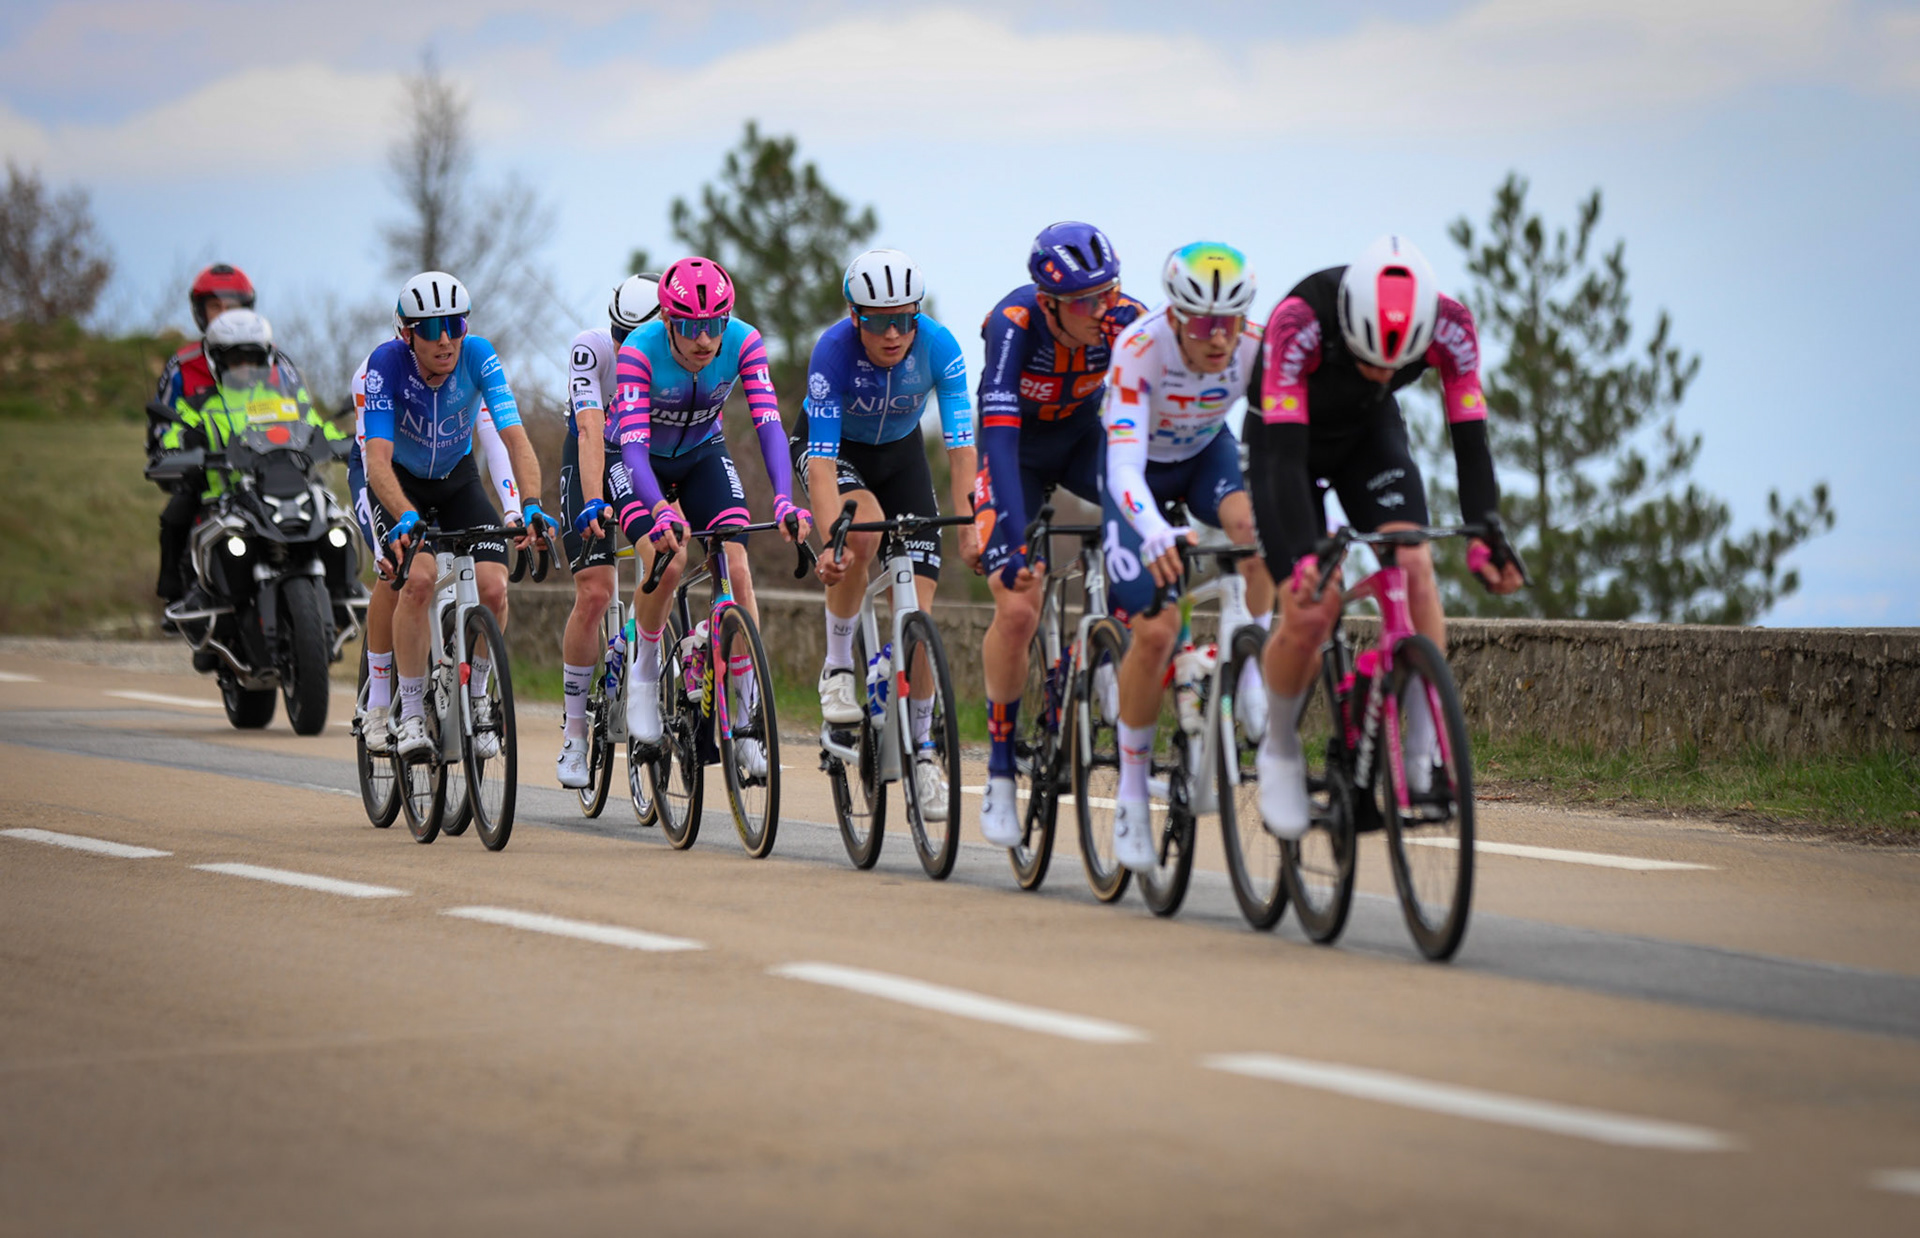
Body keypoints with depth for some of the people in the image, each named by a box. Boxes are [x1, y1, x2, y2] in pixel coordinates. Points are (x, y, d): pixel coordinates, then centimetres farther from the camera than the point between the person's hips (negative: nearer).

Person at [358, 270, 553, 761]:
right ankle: (411, 713, -13)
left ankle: (475, 697, 7)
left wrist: (532, 507, -47)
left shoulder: (478, 357, -25)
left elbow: (514, 436, -31)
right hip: (397, 483, -2)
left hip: (457, 478, 2)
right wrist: (406, 518, -54)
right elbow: (378, 458, -37)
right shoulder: (386, 363, -29)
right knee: (418, 579, -28)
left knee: (493, 588, -18)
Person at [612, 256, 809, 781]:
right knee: (667, 560, -28)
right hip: (641, 463, -2)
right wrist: (662, 511, -56)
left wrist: (784, 500, -47)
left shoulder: (744, 343, -26)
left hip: (703, 455, 2)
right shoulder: (640, 351, -32)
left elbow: (768, 424, -31)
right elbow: (633, 442, -39)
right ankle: (643, 666, -1)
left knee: (736, 568, -17)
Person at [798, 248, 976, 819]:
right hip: (835, 447, -2)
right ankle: (838, 665, -14)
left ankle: (922, 749, 5)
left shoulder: (938, 346, -28)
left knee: (918, 608, -8)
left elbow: (961, 445, -30)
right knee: (863, 528, -36)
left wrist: (971, 532, -43)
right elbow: (822, 461, -38)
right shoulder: (834, 350, -34)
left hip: (900, 452, 2)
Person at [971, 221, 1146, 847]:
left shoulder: (1127, 321, -26)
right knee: (1017, 611, -16)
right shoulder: (1015, 323, -34)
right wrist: (1009, 544, -51)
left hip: (1083, 437, 3)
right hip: (1017, 449, -3)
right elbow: (999, 435, -42)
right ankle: (1001, 772, 0)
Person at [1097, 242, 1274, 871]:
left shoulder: (1257, 351, -28)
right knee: (1154, 630, -17)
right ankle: (1132, 792, -1)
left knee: (1252, 519, -34)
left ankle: (1252, 685, -20)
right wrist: (1155, 535, -63)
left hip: (1205, 453, 3)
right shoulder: (1139, 350, -36)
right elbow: (1124, 467, -44)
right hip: (1139, 464, -3)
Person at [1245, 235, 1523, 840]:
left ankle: (1423, 750, -15)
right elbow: (1287, 453, -41)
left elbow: (1470, 441, -26)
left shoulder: (1450, 326, -30)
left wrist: (1485, 538, -40)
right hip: (1286, 435, -3)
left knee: (1413, 565, -23)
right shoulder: (1299, 321, -39)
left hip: (1370, 433, 3)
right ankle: (1280, 752, 8)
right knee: (1310, 611, -17)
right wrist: (1301, 560, -51)